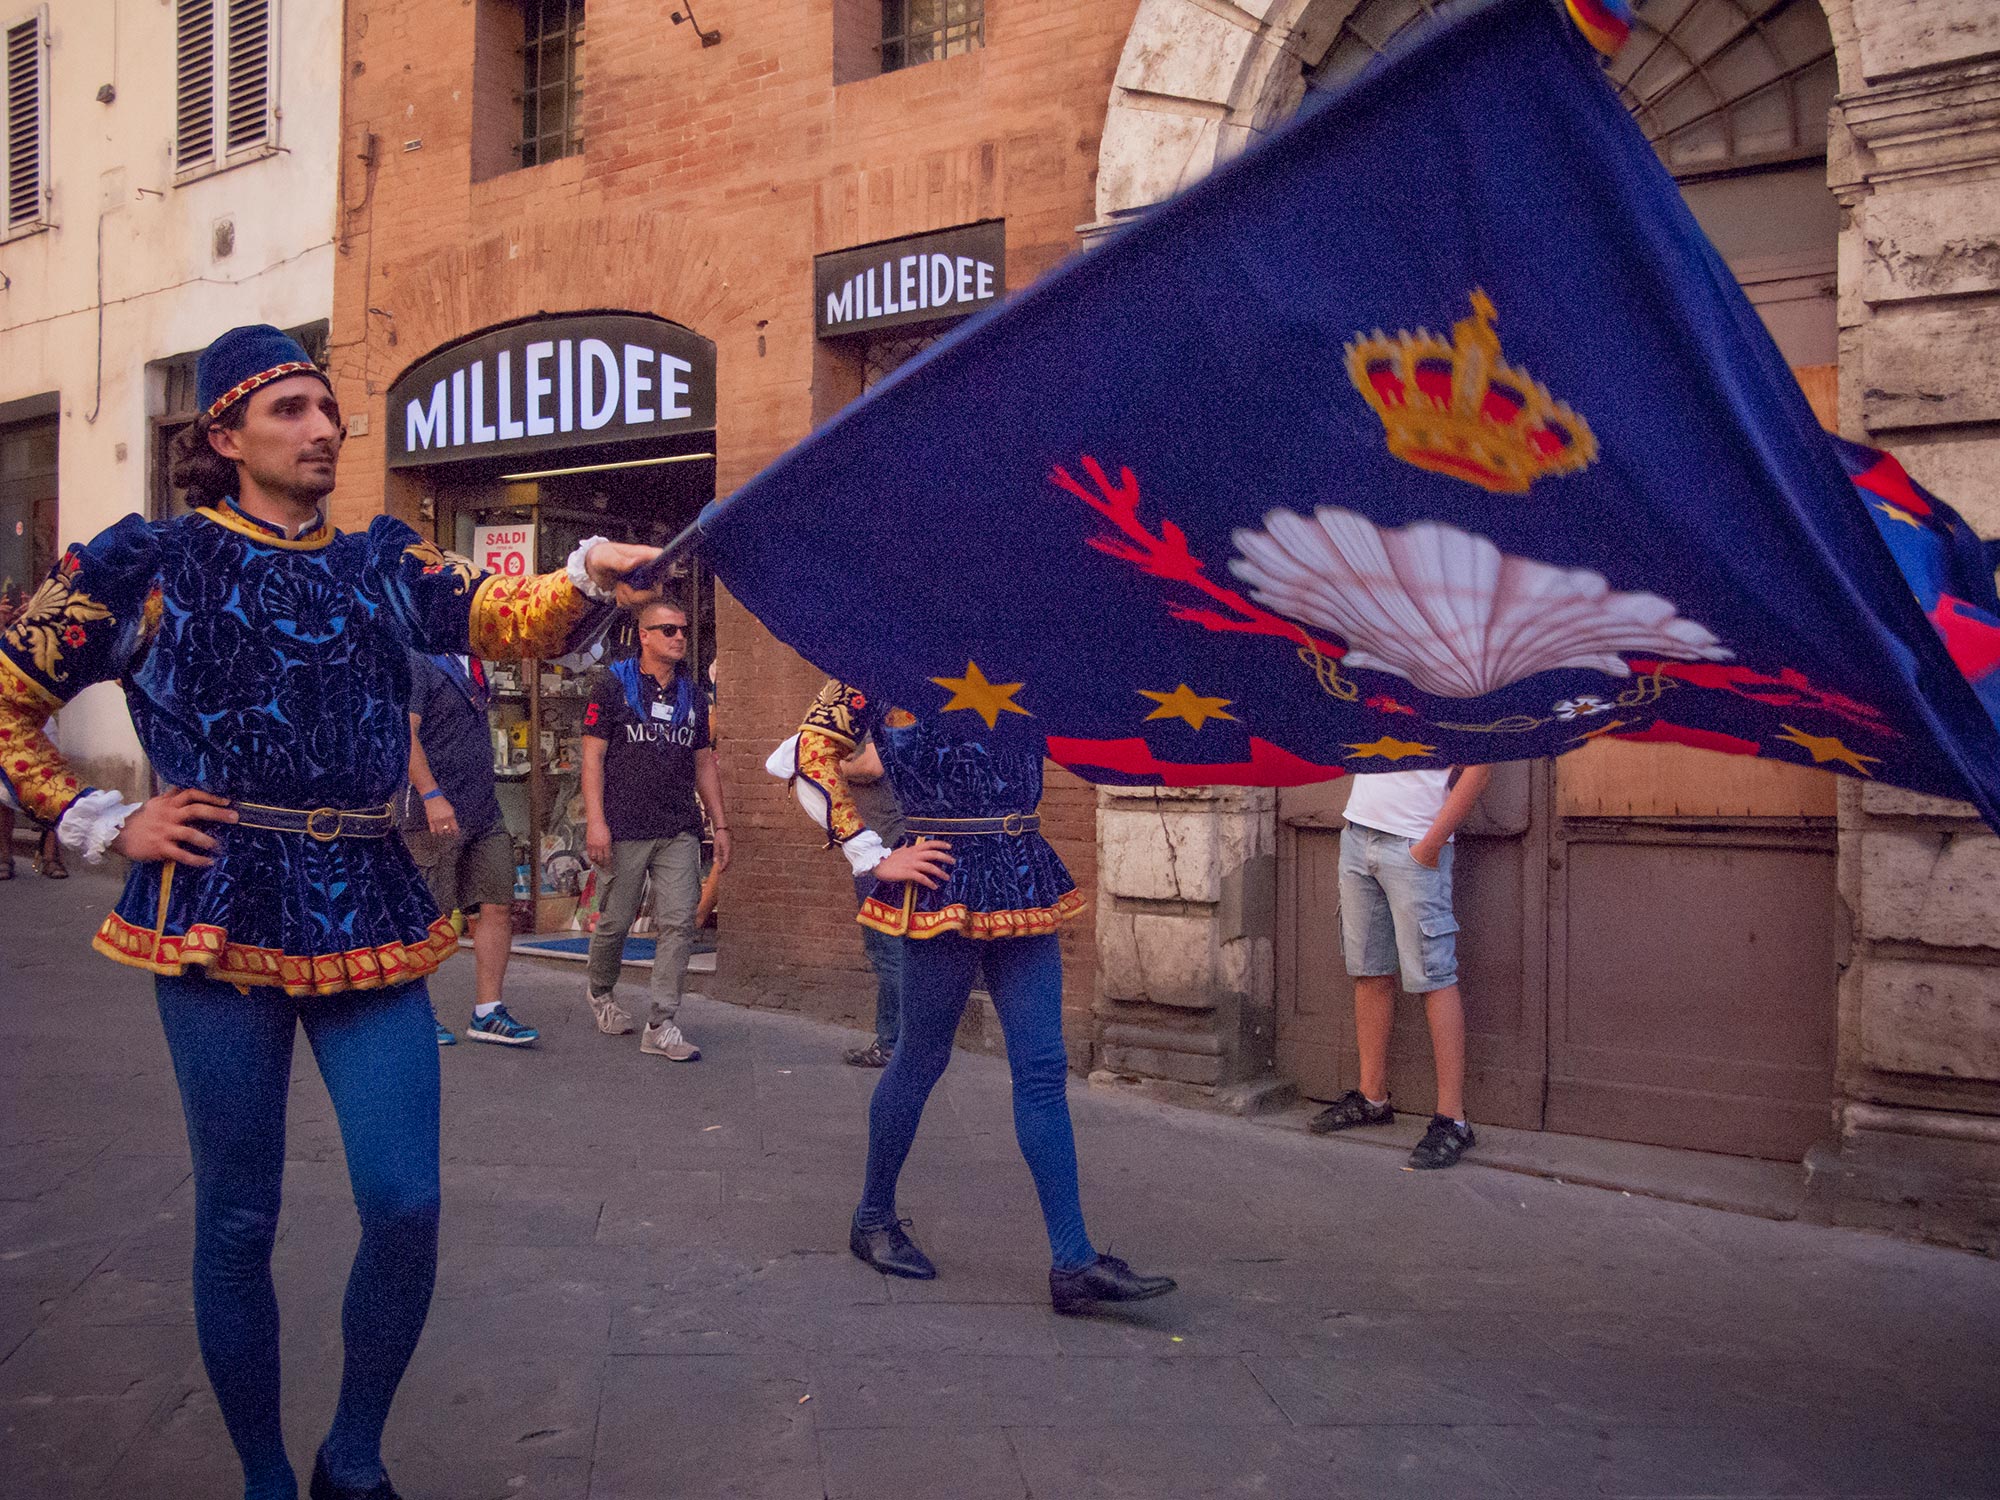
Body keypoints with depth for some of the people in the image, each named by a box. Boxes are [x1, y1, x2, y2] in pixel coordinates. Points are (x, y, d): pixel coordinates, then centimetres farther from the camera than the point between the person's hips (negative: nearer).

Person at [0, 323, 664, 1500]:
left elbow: (512, 619, -4)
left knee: (406, 1207, -2)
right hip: (219, 915, -2)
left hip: (370, 912, 3)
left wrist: (592, 576, -24)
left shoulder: (382, 563, 11)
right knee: (239, 1217, 6)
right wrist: (102, 825, -1)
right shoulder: (152, 563, 3)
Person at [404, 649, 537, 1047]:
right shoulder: (416, 662, -9)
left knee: (498, 906, 4)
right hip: (436, 814, -8)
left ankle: (487, 1013, 9)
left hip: (483, 812, 8)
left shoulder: (469, 663, 16)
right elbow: (403, 732, -18)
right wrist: (431, 795, -27)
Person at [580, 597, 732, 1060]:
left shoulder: (692, 694, 15)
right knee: (616, 921, 7)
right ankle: (600, 991, 36)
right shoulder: (613, 685, 0)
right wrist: (595, 821, -11)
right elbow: (593, 755, -3)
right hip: (625, 829, -4)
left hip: (679, 831, 4)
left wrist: (720, 824, 13)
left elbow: (704, 763, 19)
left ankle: (661, 1025, -1)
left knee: (678, 923, -6)